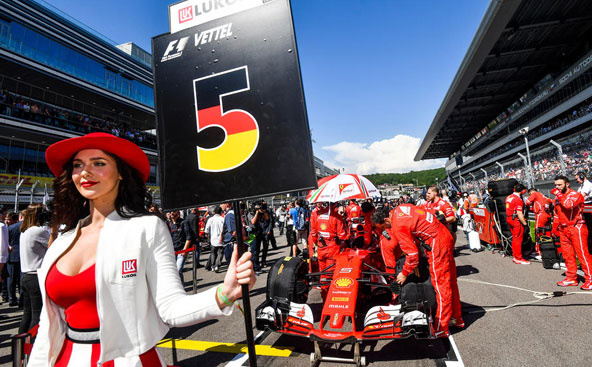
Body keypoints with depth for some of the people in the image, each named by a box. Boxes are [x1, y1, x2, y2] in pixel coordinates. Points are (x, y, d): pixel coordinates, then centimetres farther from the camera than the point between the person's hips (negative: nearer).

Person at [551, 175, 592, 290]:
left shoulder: (575, 195, -7)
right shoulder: (558, 198, 16)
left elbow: (569, 204, -29)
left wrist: (559, 195, -17)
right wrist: (555, 228, 22)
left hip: (576, 228, -7)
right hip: (563, 229, 7)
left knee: (582, 254, -5)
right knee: (567, 255, 9)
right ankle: (571, 278, 16)